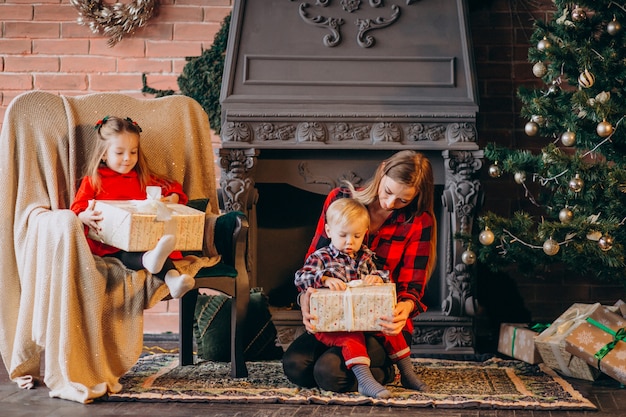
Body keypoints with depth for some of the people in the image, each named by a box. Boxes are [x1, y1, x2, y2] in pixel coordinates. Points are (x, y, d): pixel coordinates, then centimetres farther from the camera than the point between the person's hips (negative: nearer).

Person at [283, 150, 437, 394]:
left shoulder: (418, 222, -7)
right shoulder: (340, 199, -2)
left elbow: (411, 287, -7)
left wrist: (405, 307, -33)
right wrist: (306, 297, -19)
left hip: (383, 325, -3)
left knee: (329, 372, -27)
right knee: (294, 365, -21)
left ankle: (386, 371, 5)